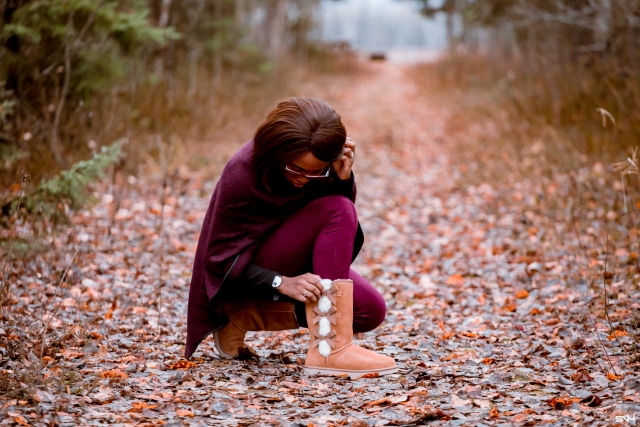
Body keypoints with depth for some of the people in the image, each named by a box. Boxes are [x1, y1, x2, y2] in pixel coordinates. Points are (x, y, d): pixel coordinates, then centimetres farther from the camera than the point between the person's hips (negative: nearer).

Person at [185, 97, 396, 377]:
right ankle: (329, 349, -32)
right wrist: (282, 283, -35)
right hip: (241, 280, -6)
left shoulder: (322, 166, -12)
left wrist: (344, 178, -29)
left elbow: (348, 234, -11)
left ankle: (247, 317, -1)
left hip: (297, 265, 6)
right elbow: (221, 259, -22)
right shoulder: (241, 174, -26)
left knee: (371, 312, -14)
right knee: (337, 211, -27)